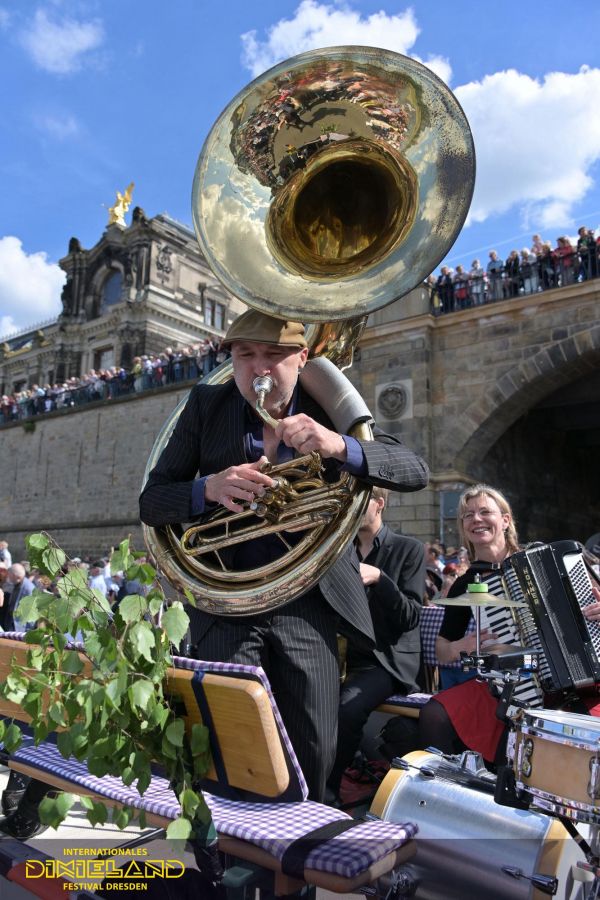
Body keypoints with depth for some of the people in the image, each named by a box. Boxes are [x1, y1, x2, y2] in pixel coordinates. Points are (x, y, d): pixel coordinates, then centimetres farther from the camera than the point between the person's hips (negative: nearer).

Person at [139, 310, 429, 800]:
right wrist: (208, 488, -24)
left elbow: (415, 471, -9)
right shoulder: (207, 405, -1)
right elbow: (152, 502, -2)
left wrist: (341, 447, -28)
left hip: (309, 602, 1)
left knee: (315, 755, 6)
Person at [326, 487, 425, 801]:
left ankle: (329, 790, -9)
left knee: (346, 708, -30)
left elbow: (410, 618, -7)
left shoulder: (409, 549, 0)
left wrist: (379, 579, -22)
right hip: (342, 654, 4)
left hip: (386, 659, -4)